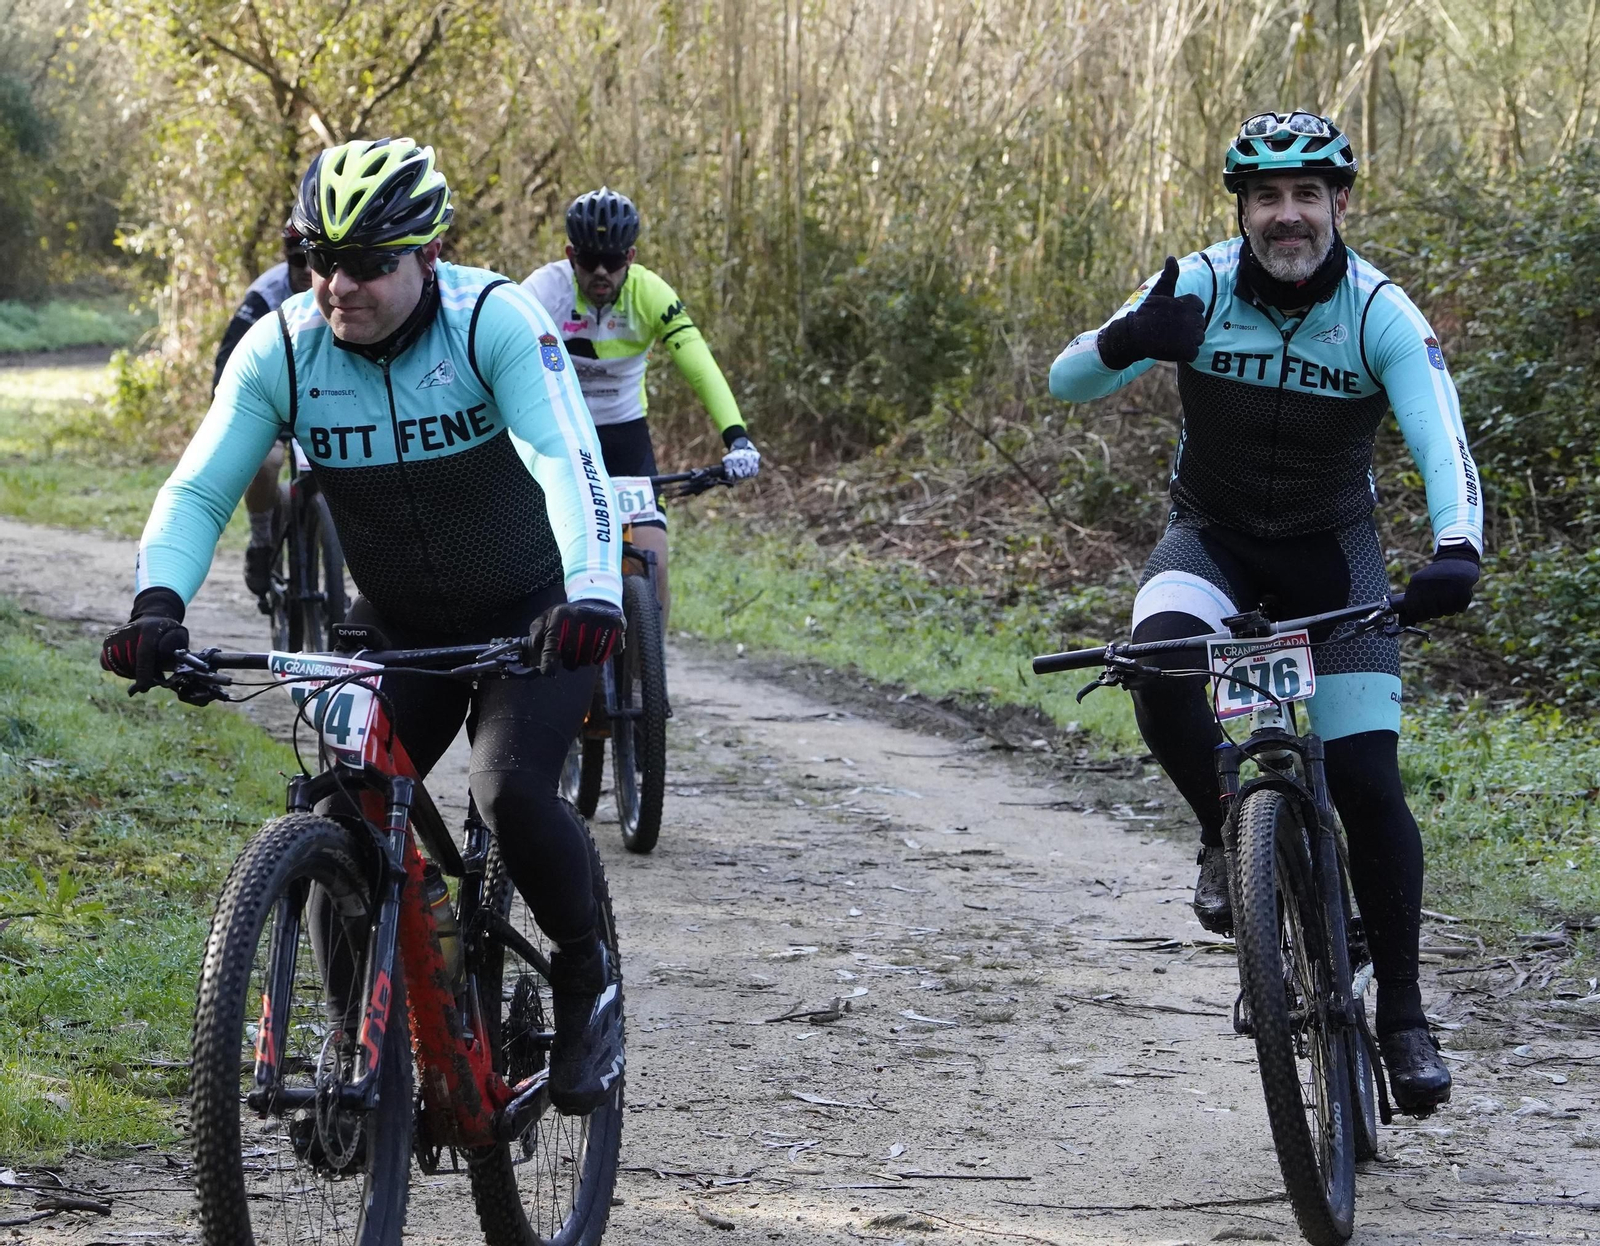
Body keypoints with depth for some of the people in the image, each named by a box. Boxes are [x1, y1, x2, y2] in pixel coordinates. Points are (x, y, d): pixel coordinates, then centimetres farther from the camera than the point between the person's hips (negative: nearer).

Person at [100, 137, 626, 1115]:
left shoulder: (495, 321, -24)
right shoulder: (279, 351, -13)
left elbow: (569, 460, -36)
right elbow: (198, 491, -14)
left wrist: (595, 594, -53)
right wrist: (160, 606, -33)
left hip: (534, 613, -4)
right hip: (396, 622, 4)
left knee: (513, 790, -26)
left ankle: (587, 978, 0)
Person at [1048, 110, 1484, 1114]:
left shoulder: (1384, 315, -20)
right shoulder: (1200, 288, -16)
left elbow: (1444, 446, -32)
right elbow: (1065, 382, -23)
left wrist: (1458, 551, -53)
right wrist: (1127, 342, -47)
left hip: (1333, 549, 0)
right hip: (1214, 536, 1)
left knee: (1368, 781, -11)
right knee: (1160, 669, -33)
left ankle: (1403, 1015, 3)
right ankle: (1230, 835, -4)